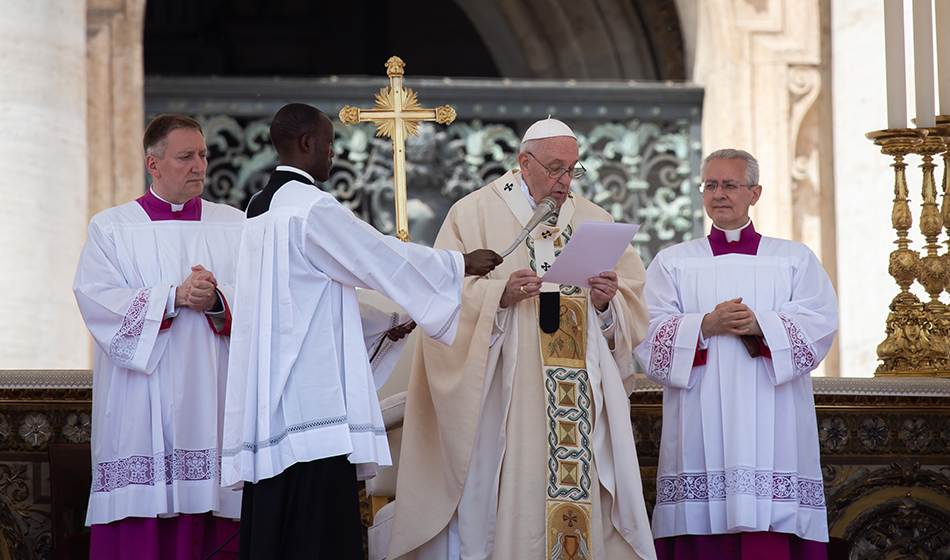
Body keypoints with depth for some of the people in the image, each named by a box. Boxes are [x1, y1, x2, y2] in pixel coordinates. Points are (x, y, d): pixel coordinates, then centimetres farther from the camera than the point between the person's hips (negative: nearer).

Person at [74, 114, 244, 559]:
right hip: (142, 405, -1)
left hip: (212, 401, 2)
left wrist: (217, 300, -16)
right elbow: (95, 298, -6)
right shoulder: (111, 227, 9)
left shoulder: (235, 226, 15)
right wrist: (174, 297, -14)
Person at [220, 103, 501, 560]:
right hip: (312, 397, -10)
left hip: (270, 396, 10)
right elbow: (381, 257, -7)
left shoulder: (260, 210, 17)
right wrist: (462, 264, 7)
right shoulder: (312, 208, -12)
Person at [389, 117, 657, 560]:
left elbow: (635, 303, 13)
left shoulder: (595, 221, 16)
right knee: (513, 496, -10)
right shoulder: (474, 215, 5)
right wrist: (500, 294, -20)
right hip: (508, 399, -3)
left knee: (584, 499, -3)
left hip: (583, 395, 3)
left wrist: (606, 302, -8)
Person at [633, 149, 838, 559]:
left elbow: (819, 324, 1)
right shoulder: (672, 263, 15)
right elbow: (650, 334, 3)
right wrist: (706, 325, -13)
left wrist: (759, 324, -14)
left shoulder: (795, 259, 15)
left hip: (770, 425, 0)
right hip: (701, 428, 0)